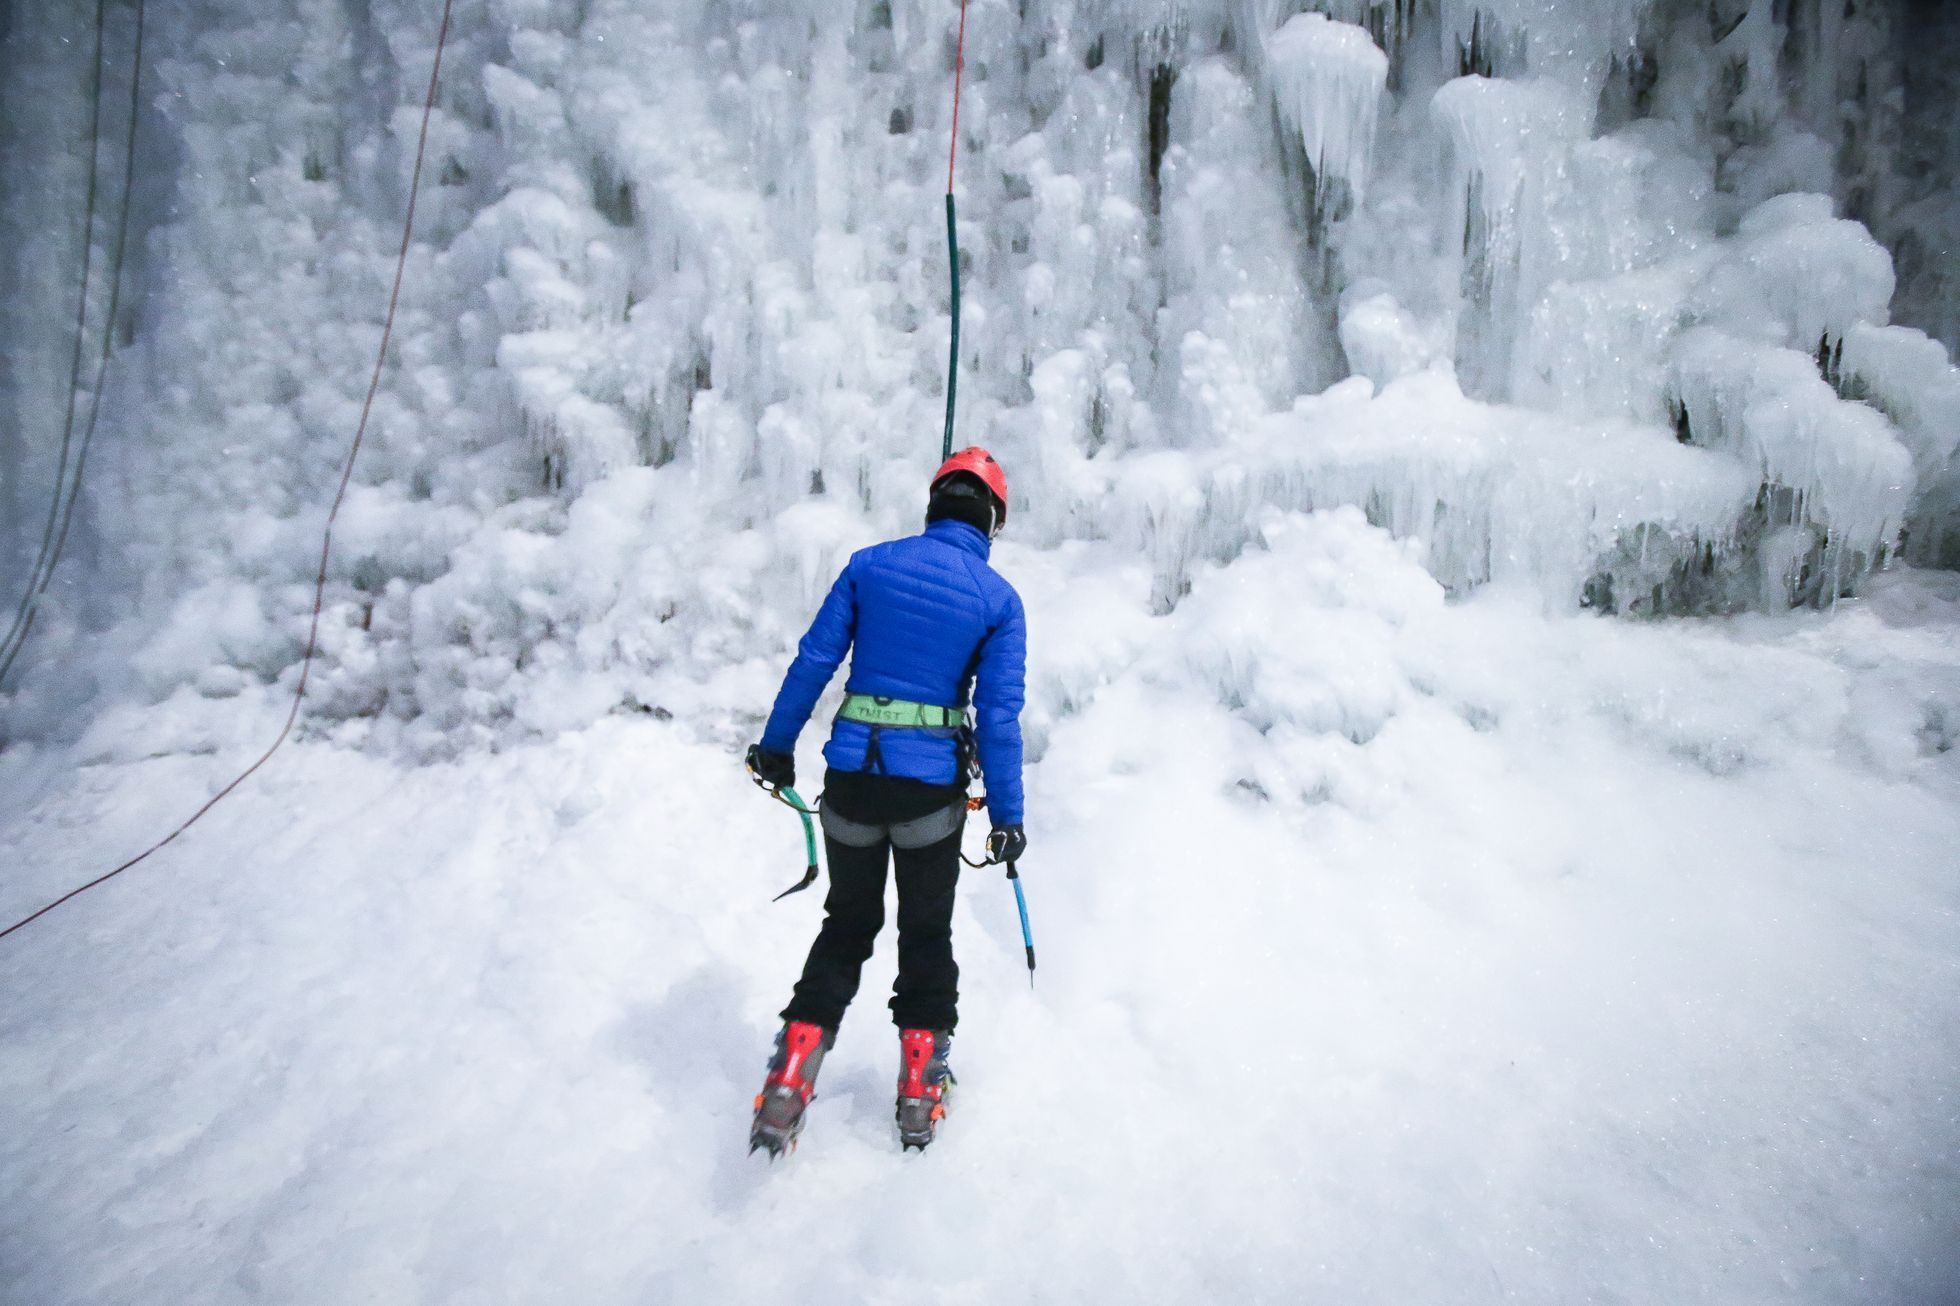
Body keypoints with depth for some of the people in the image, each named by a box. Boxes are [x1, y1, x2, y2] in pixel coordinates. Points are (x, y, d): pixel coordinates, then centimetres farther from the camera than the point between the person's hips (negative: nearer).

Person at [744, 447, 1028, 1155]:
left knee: (848, 923, 19)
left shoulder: (870, 563, 1)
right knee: (926, 932, 19)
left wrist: (777, 744, 12)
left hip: (852, 770, 2)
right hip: (932, 784, -1)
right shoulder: (999, 598, -3)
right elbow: (998, 716, -6)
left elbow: (814, 660, 1)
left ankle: (788, 1082, 13)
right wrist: (1007, 814, 0)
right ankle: (920, 1088, 25)